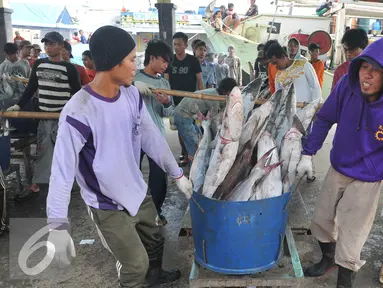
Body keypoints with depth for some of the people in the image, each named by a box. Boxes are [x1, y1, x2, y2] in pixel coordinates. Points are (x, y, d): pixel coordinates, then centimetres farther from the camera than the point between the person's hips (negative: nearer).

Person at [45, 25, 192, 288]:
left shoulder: (132, 95, -8)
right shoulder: (79, 113, -29)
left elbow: (151, 138, 1)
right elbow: (63, 169, -25)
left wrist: (177, 174, 7)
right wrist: (57, 225, -24)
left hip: (138, 191, 7)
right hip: (108, 206, -7)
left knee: (155, 239, 27)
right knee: (135, 264, 7)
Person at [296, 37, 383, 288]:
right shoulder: (347, 85, -19)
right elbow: (325, 119, -4)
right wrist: (308, 154, -3)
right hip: (338, 168, 4)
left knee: (350, 235, 4)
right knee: (322, 219, 20)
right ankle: (328, 258, 50)